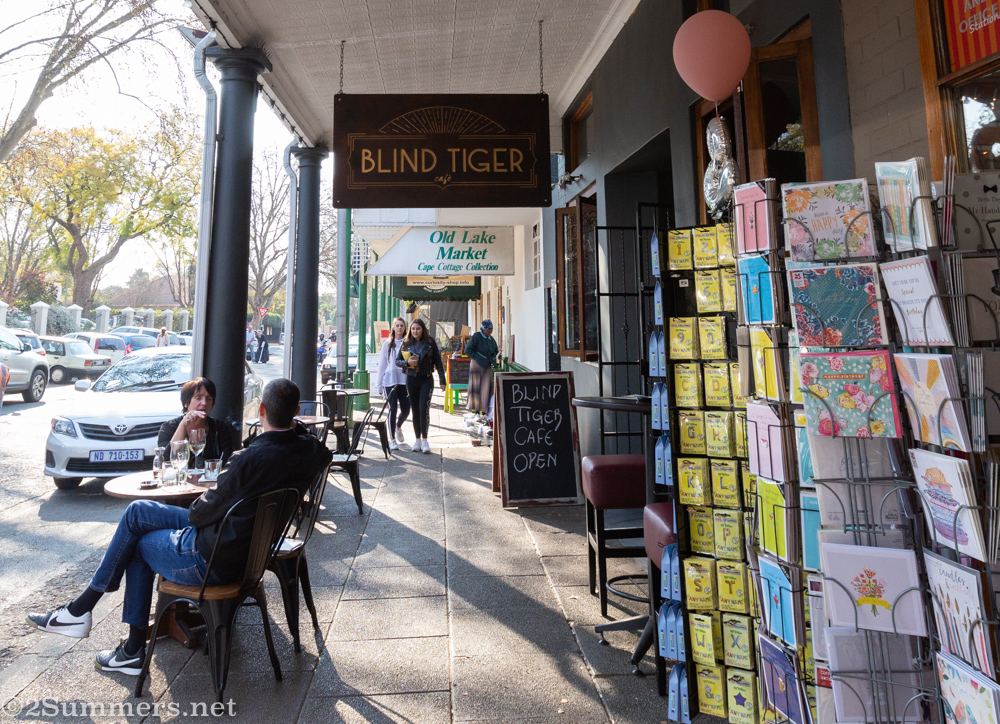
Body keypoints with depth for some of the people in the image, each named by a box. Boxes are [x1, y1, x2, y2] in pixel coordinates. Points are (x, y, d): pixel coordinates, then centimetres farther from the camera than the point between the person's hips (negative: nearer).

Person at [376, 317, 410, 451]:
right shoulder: (387, 344, 7)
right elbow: (382, 364, 8)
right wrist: (379, 383, 5)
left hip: (404, 380, 1)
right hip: (390, 380, -1)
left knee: (405, 409, 2)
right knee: (392, 409, -4)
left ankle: (398, 427, 35)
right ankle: (392, 439, 7)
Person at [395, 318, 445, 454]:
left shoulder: (430, 342, 0)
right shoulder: (406, 343, 5)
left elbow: (438, 361, 3)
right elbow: (397, 361, 8)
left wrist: (442, 380, -1)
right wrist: (407, 362, -13)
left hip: (426, 380, -2)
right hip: (411, 380, 2)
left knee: (424, 409, -11)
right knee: (415, 410, 7)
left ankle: (424, 439, -3)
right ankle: (417, 439, 17)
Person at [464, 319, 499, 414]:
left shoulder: (491, 339, 10)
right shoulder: (476, 336, -9)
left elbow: (496, 350, 25)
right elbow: (467, 350, -12)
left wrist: (493, 358, 7)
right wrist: (477, 358, -17)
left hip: (487, 366, 5)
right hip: (476, 364, -5)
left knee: (486, 386, -1)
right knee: (476, 385, -1)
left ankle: (484, 408, 3)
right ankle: (474, 407, 9)